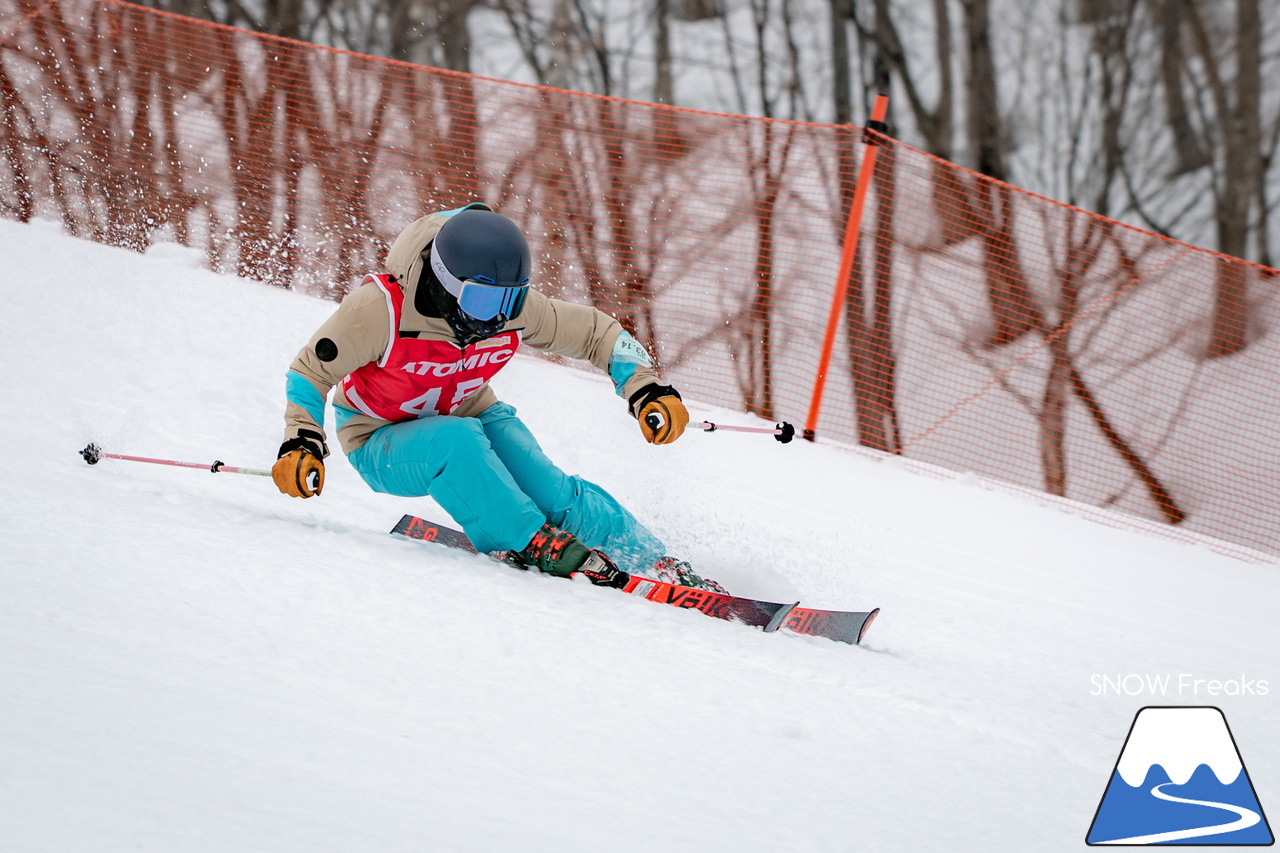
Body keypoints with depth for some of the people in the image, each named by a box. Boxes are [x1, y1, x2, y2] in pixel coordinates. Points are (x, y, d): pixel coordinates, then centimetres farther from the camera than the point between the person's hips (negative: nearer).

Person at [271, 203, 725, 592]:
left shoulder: (516, 306, -18)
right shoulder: (381, 307, -31)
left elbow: (598, 333, -5)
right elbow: (310, 370, -21)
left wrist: (648, 390, -17)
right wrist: (301, 443, -35)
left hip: (473, 418, 3)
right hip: (383, 445, -3)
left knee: (551, 492, -21)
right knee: (457, 439, -37)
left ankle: (659, 564, -10)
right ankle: (535, 545, -32)